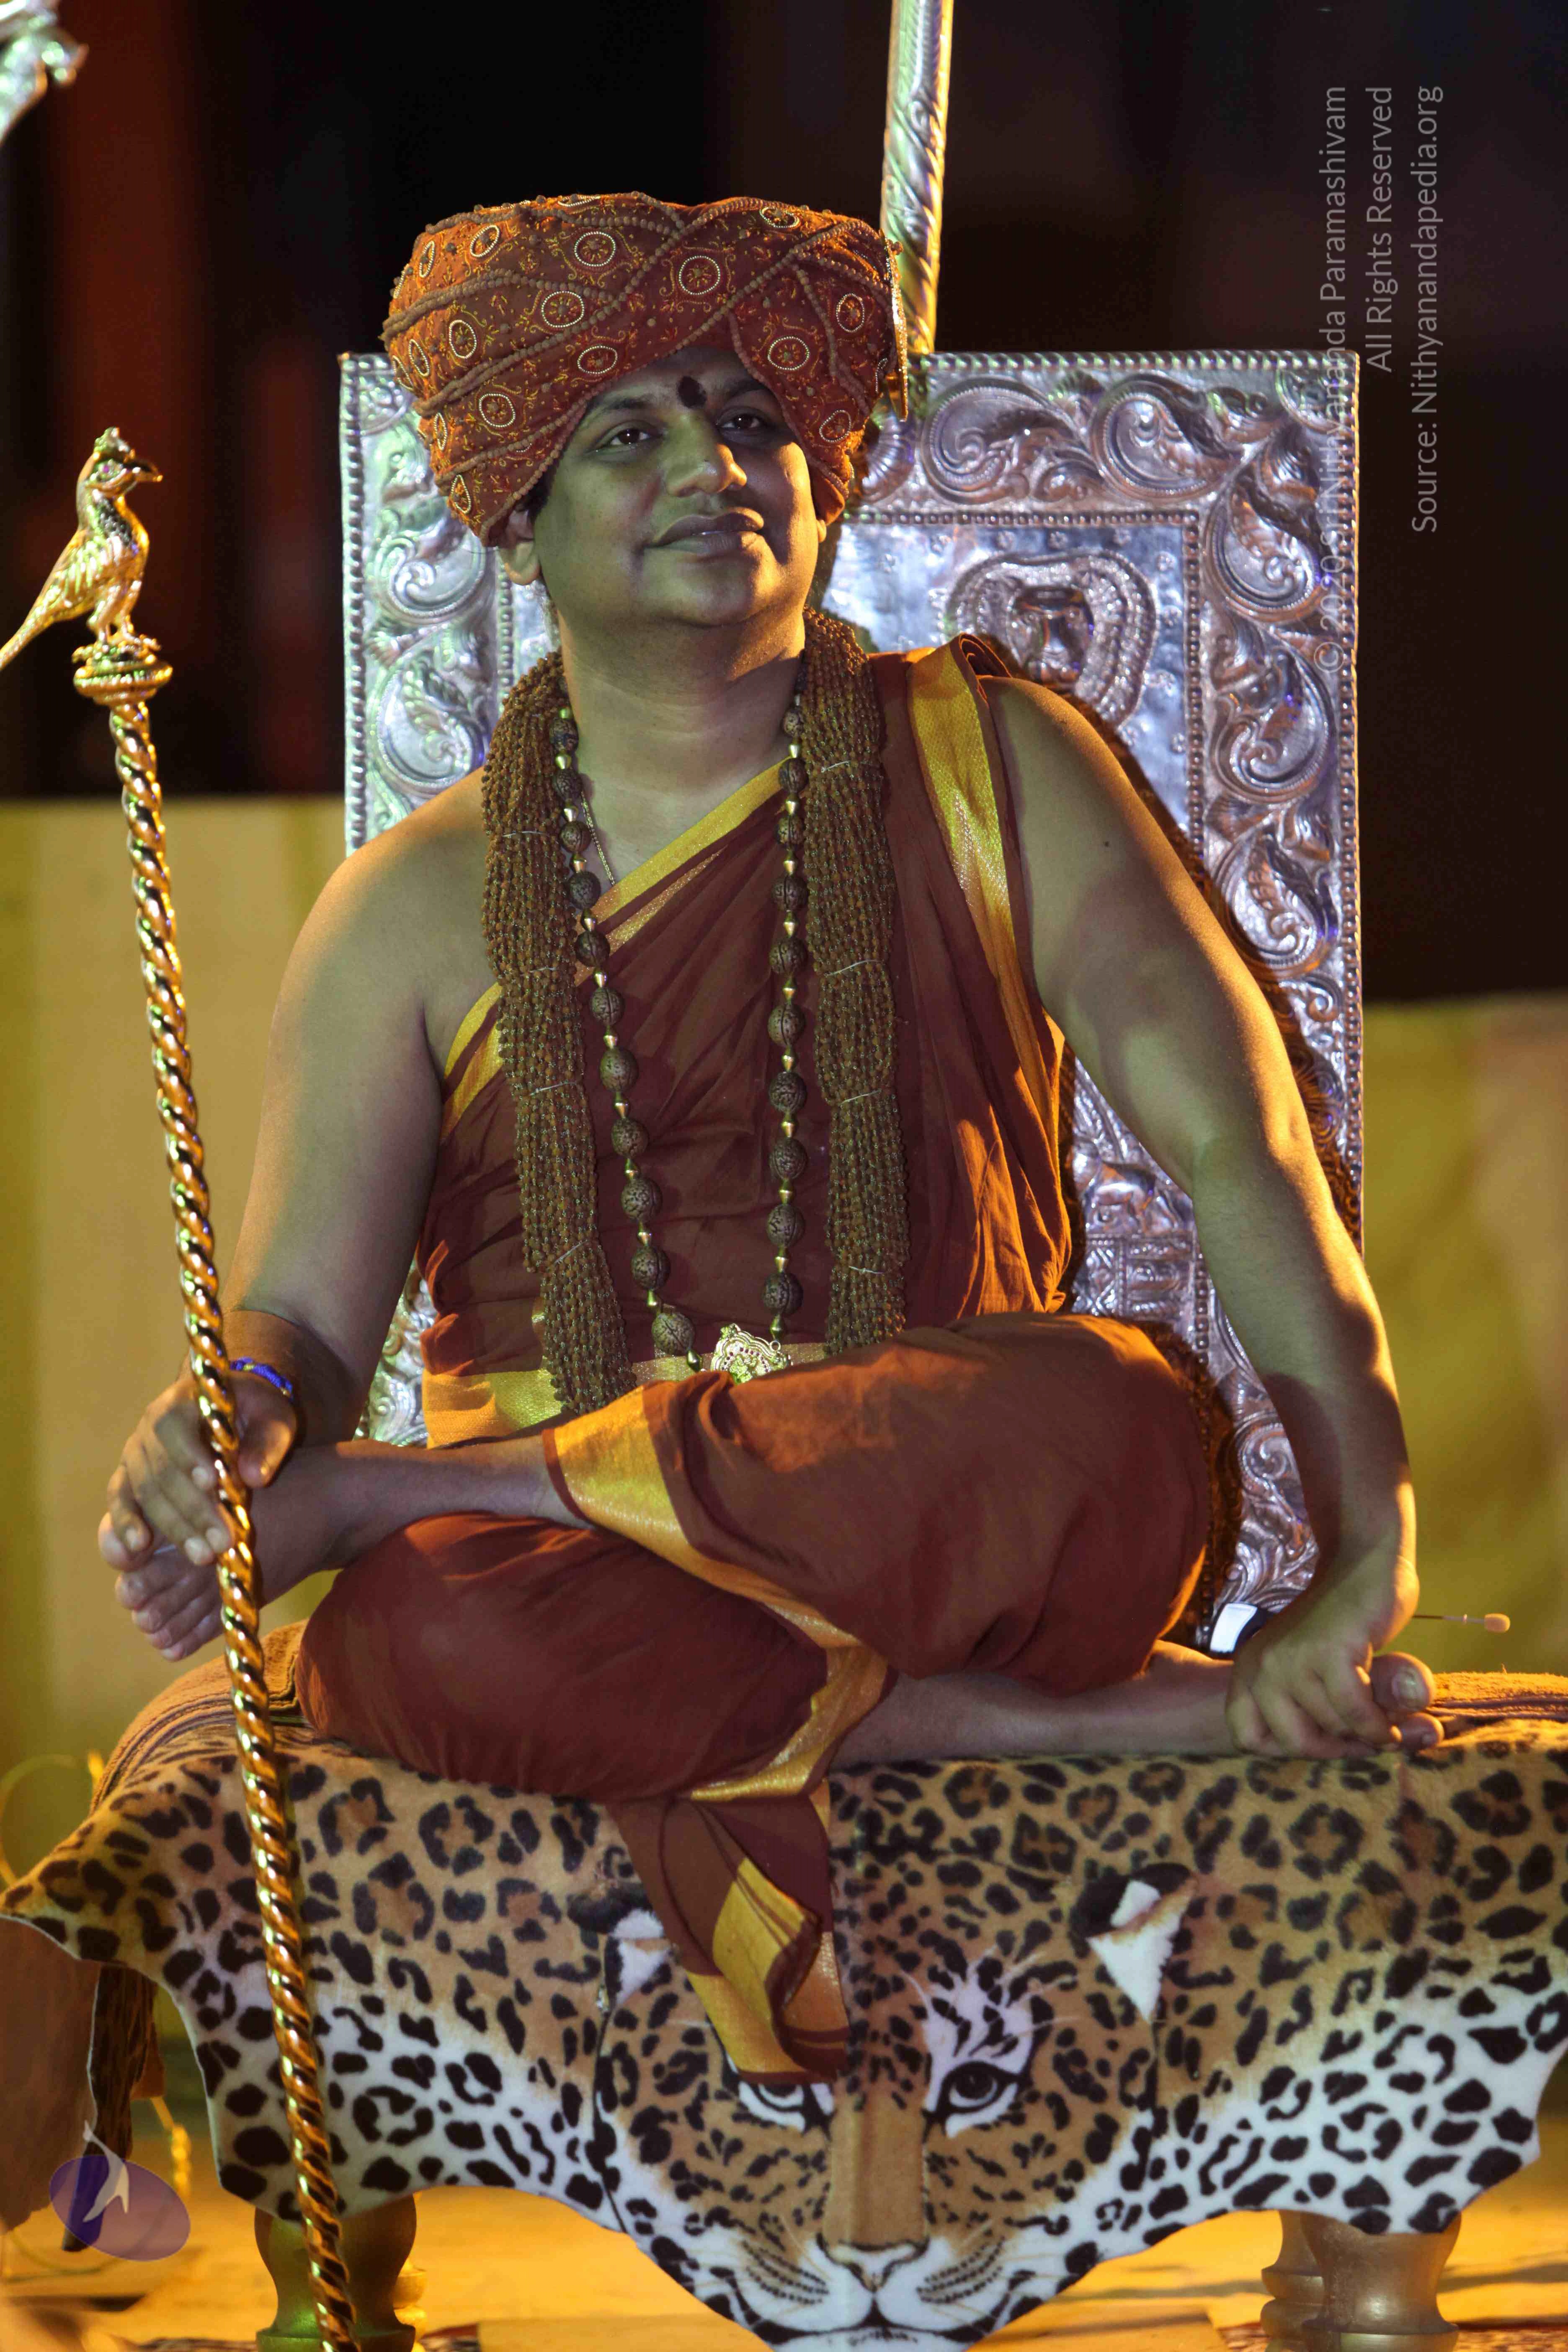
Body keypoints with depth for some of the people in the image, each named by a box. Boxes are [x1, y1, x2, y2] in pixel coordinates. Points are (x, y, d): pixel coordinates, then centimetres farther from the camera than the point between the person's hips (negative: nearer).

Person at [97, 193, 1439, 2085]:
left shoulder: (988, 769, 8)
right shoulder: (421, 906, 10)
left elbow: (1243, 1142, -1)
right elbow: (302, 1317, 3)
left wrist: (1366, 1549, -13)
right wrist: (241, 1414, -23)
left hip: (949, 1497, 0)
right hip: (564, 1568, 0)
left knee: (1114, 1423, -35)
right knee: (422, 1643, -36)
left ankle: (378, 1501, -23)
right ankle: (1117, 1719, -23)